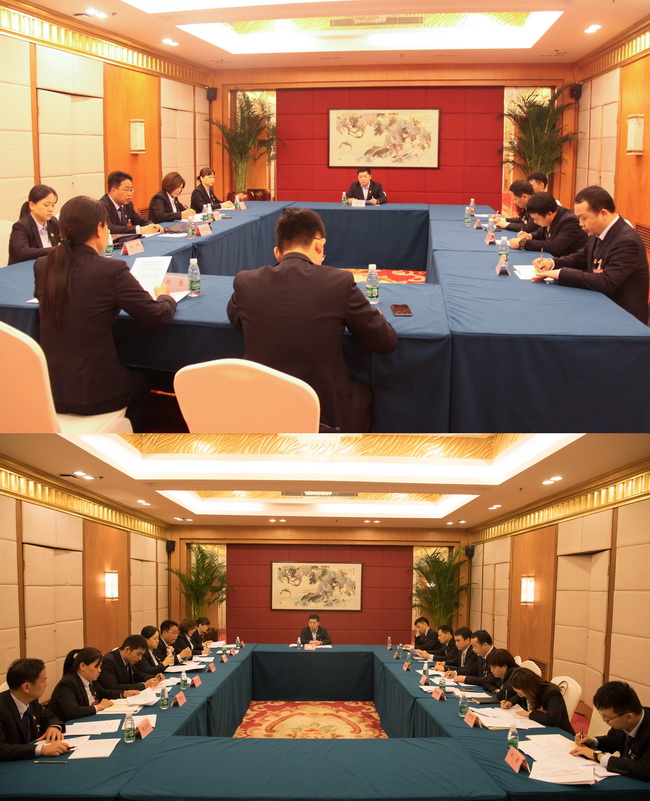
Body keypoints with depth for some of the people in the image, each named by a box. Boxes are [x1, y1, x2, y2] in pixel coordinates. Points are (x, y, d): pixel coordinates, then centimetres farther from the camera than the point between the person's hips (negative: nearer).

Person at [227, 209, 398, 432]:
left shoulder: (245, 282, -6)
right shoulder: (340, 282, -14)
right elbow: (387, 342, -5)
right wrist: (374, 313, 15)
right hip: (326, 414, -2)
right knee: (362, 392, 32)